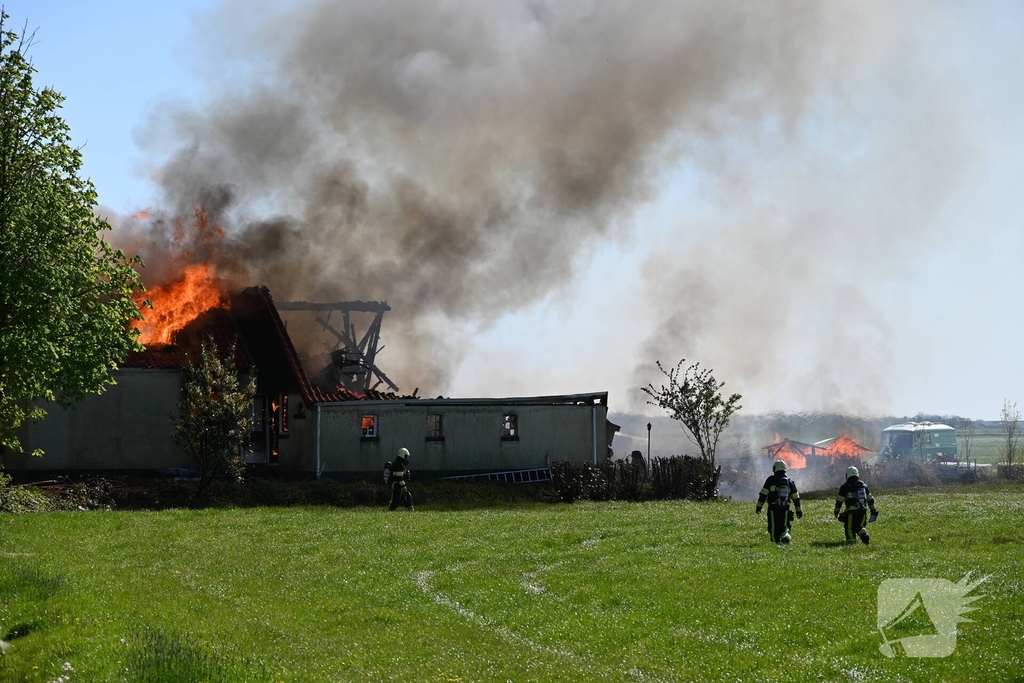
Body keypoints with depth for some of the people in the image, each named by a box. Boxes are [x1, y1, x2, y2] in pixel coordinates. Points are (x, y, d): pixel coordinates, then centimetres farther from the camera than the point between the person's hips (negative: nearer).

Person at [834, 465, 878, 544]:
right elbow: (870, 499, 18)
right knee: (859, 526, 17)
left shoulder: (845, 487, -3)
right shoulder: (863, 485, 13)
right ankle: (864, 534, -9)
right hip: (863, 511, 5)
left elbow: (839, 501, -2)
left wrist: (836, 512, 9)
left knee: (849, 528, 4)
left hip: (852, 511, -5)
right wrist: (873, 511, 24)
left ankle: (851, 541, -8)